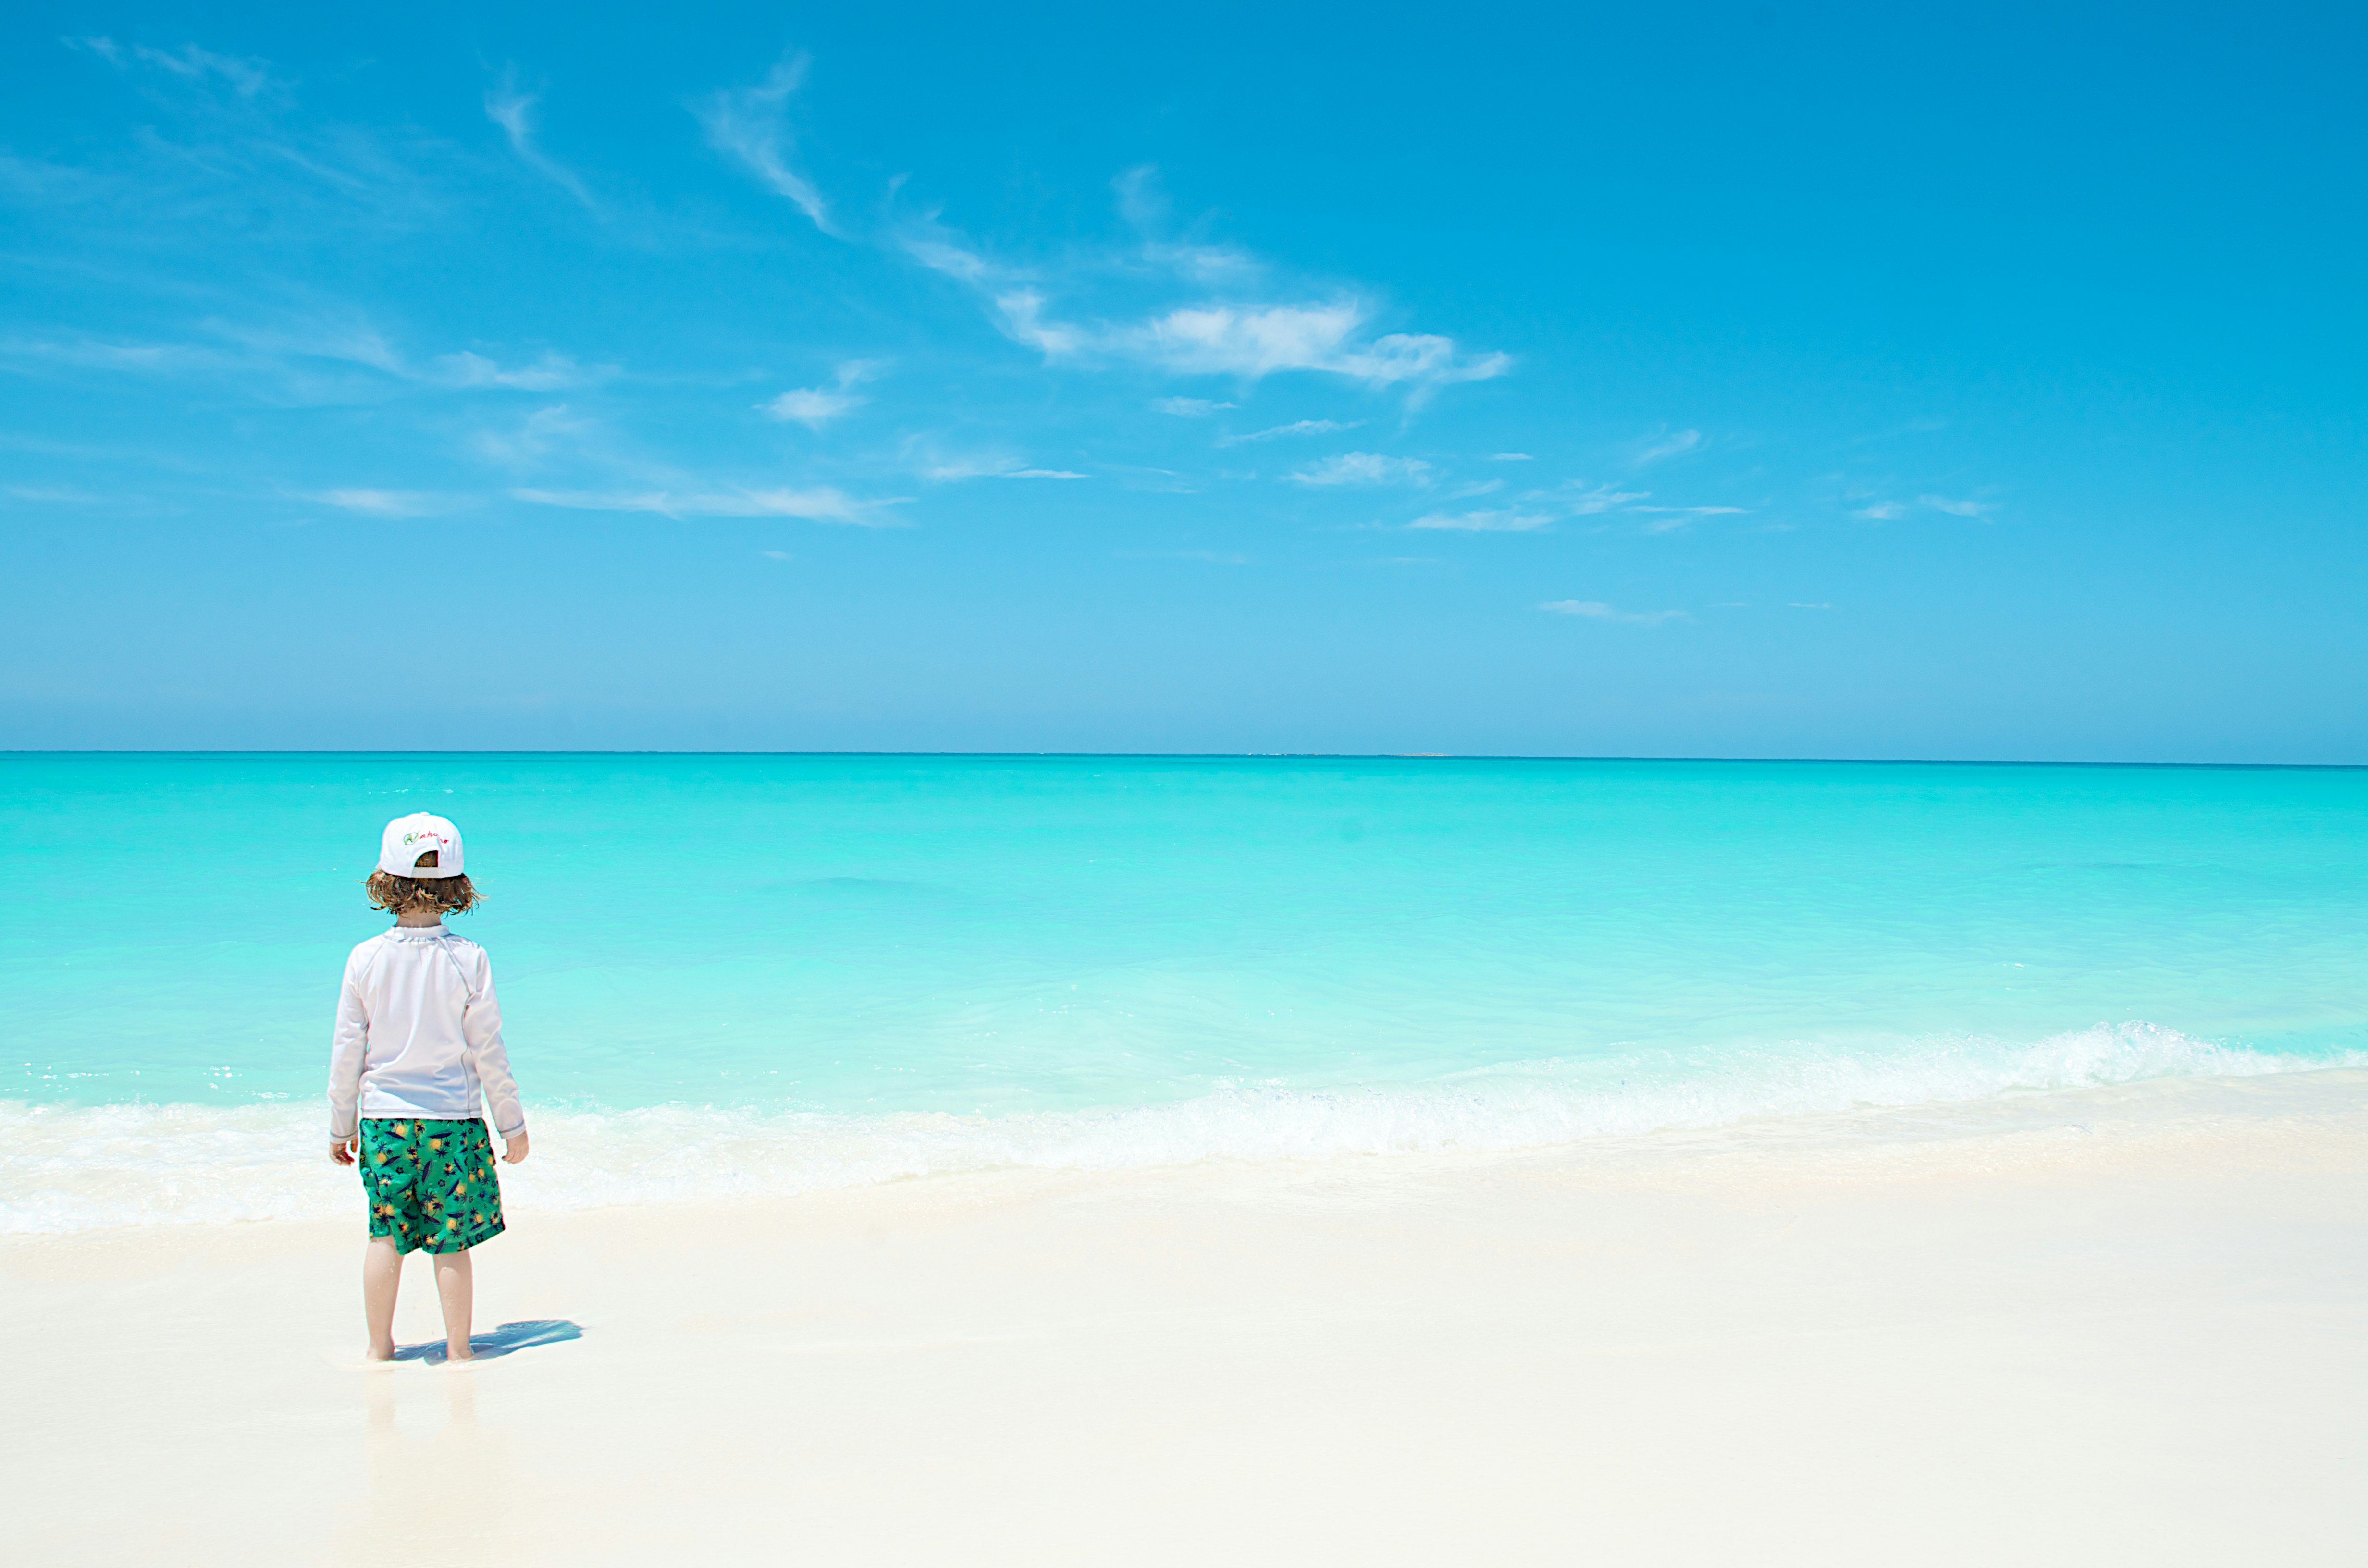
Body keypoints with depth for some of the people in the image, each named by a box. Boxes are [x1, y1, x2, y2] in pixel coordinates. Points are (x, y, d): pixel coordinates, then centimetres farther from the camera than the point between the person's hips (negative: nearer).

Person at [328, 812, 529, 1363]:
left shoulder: (365, 958, -4)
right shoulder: (468, 959, -10)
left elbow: (347, 1050, 2)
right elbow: (488, 1050, -6)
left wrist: (341, 1125, 13)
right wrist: (512, 1124, 3)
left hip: (383, 1116, 2)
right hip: (452, 1116, -2)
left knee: (386, 1234, 12)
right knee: (452, 1241, 6)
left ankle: (380, 1345, 21)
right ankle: (457, 1347, 14)